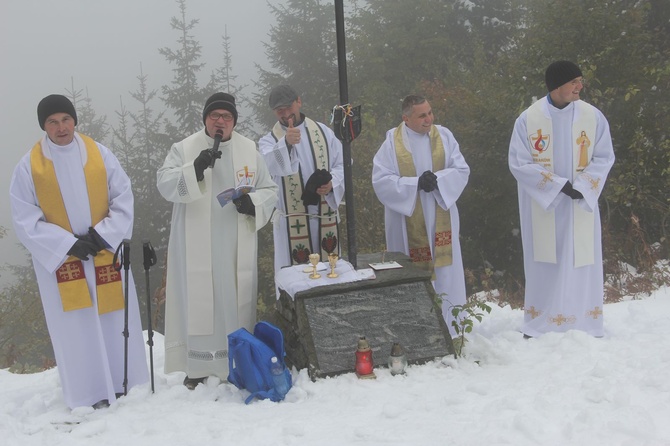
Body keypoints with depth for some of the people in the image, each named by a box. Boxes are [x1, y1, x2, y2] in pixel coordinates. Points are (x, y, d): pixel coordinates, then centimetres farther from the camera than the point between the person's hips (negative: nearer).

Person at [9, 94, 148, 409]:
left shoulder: (100, 155, 0)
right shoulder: (28, 166, -3)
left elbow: (123, 201, 2)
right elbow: (25, 221, -4)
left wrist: (103, 235, -12)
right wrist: (67, 244, -13)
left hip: (105, 256, 1)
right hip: (59, 260, -1)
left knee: (116, 324, 6)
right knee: (76, 330, 0)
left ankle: (127, 389, 17)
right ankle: (90, 396, 7)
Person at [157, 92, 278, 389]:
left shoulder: (249, 150, 9)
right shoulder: (184, 149, 3)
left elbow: (269, 190, 11)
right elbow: (165, 185, -8)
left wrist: (252, 203, -11)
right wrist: (195, 169, -24)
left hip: (237, 249, 2)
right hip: (196, 248, -2)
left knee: (236, 303, 5)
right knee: (197, 303, -1)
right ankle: (197, 367, 10)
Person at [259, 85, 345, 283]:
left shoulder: (323, 132, 7)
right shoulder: (269, 141, -2)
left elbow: (341, 164, 9)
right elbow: (272, 165, -24)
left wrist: (331, 183, -13)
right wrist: (286, 143, -44)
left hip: (326, 217, 3)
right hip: (292, 223, -3)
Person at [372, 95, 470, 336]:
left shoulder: (444, 136, 1)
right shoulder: (392, 142, -7)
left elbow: (462, 170, -1)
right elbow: (381, 181, -12)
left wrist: (437, 179, -19)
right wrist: (415, 184, -20)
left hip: (440, 221, 3)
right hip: (408, 224, -2)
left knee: (445, 275, 7)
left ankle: (448, 332, 19)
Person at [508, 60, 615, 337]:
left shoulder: (593, 116, -3)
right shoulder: (528, 119, -8)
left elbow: (604, 158, 0)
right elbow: (518, 163, -8)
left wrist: (582, 187, -16)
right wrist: (558, 185, -16)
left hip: (582, 203, 2)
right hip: (542, 204, -1)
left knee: (581, 261, 5)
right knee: (545, 264, 4)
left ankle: (584, 325, 16)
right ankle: (540, 325, 14)